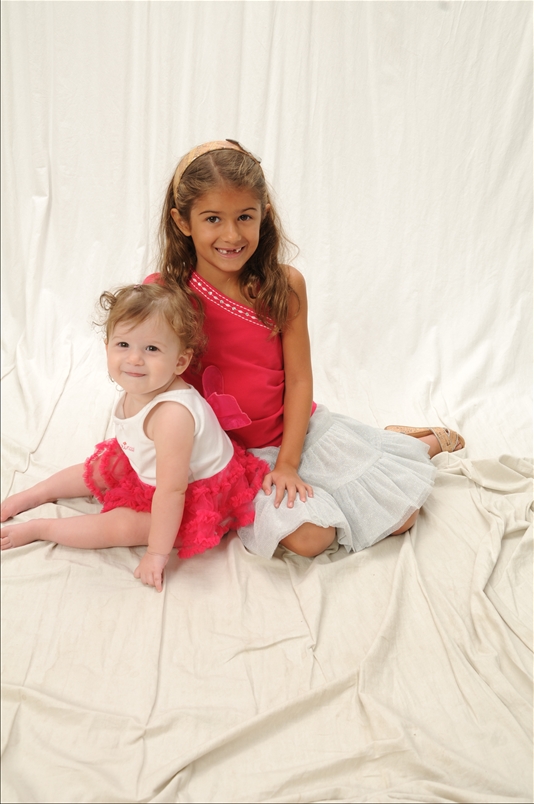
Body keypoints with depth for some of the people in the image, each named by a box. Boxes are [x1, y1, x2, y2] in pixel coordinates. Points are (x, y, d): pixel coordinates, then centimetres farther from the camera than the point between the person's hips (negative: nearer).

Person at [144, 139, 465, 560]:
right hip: (233, 449, 0)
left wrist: (288, 463, -13)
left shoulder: (285, 285, -11)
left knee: (400, 514, -1)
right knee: (309, 536, -20)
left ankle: (428, 440, 33)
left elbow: (299, 379, -9)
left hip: (297, 426, 1)